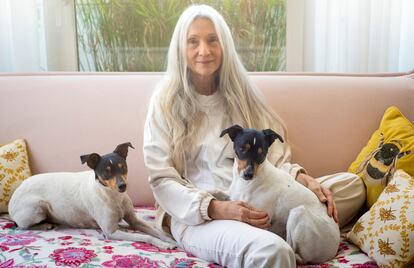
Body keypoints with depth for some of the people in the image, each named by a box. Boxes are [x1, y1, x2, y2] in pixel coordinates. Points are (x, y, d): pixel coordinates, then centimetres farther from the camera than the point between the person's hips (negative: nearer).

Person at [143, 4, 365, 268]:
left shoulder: (239, 93, 12)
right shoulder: (166, 100, -1)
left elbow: (272, 154, 11)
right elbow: (162, 179, -6)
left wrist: (303, 179, -10)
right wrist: (217, 209, -20)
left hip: (254, 203, 7)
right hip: (197, 214, -6)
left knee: (351, 184, -6)